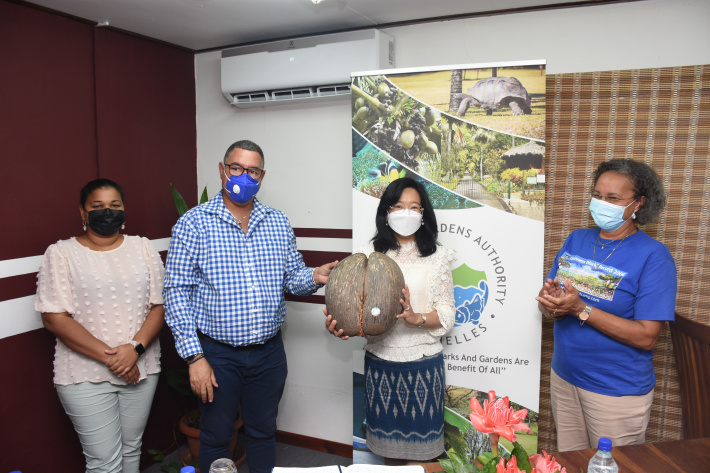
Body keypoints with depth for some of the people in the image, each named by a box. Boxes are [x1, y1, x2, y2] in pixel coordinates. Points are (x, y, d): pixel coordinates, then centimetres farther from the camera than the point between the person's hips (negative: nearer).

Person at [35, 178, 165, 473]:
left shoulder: (142, 248, 5)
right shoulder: (61, 254, -3)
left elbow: (159, 305, 1)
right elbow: (54, 317, -10)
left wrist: (135, 348, -15)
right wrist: (108, 357, -16)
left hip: (141, 369, 3)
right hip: (86, 377, -3)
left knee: (131, 449, 18)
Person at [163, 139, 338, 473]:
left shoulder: (279, 224, 5)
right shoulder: (194, 223, -7)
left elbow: (293, 278, 10)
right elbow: (177, 292, -9)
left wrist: (314, 277, -14)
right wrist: (194, 356, -14)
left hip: (269, 351, 3)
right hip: (217, 353, -3)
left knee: (263, 433, 20)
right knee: (216, 437, 15)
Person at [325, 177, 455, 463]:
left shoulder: (436, 258, 0)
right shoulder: (369, 255, 2)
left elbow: (447, 313, -3)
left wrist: (416, 318, -22)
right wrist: (337, 323, -24)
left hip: (423, 361, -1)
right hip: (380, 361, 1)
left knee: (421, 432, 10)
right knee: (388, 430, 16)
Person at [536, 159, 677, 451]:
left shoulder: (654, 256, -14)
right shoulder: (576, 240, 3)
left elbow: (646, 337, -20)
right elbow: (546, 304, 6)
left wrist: (580, 309, -27)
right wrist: (551, 302, -18)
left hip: (617, 391, -5)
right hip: (563, 377, 5)